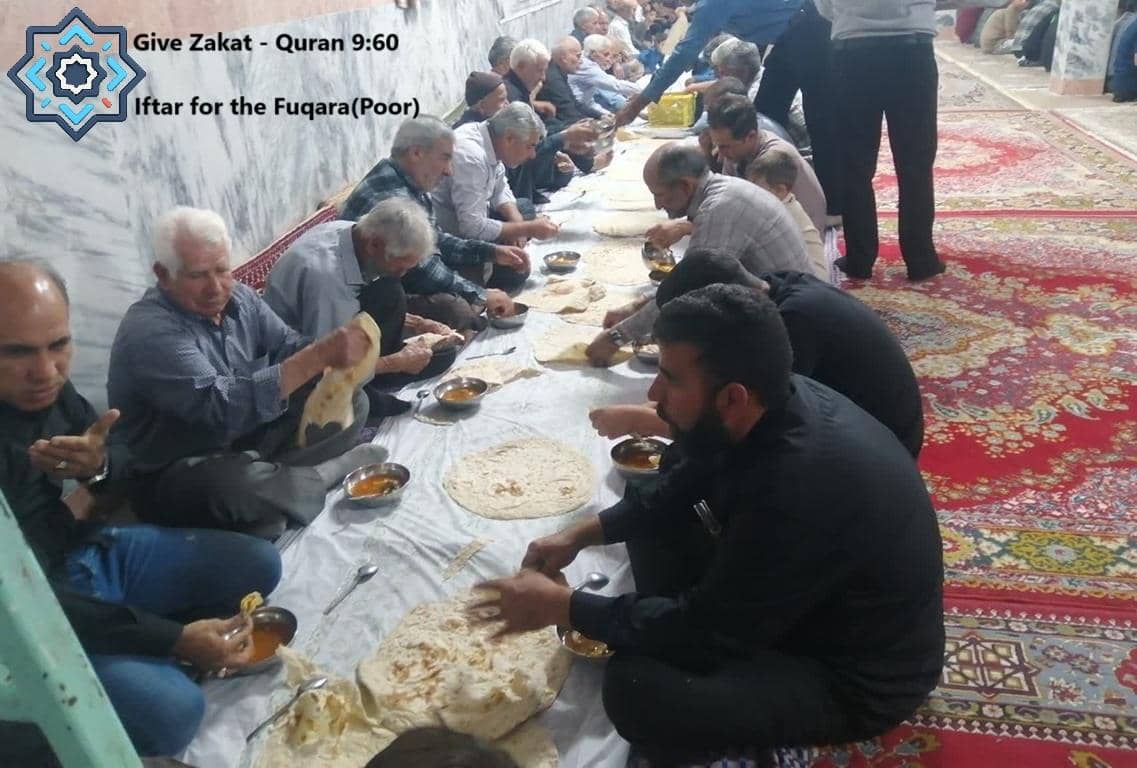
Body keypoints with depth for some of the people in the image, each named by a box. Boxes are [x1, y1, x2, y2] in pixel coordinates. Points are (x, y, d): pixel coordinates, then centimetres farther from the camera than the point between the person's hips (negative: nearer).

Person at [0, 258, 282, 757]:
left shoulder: (45, 386, -8)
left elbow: (122, 462, 9)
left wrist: (99, 466, -18)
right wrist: (174, 638, -29)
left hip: (96, 551, 7)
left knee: (258, 566, 3)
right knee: (170, 710, -26)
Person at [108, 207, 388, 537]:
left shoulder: (237, 297, -1)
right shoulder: (149, 333, -27)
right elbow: (223, 409, -37)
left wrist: (333, 363, -24)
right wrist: (320, 355, -41)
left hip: (252, 439, 8)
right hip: (181, 471, -7)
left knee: (352, 402, 2)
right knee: (239, 483, -41)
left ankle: (273, 476, -17)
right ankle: (334, 470, -12)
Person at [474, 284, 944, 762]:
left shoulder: (802, 483, -39)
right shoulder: (779, 405, -12)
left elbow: (711, 629, -27)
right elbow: (678, 492, 7)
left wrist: (562, 607, -19)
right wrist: (583, 534, -3)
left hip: (856, 675, -8)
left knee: (636, 688, -27)